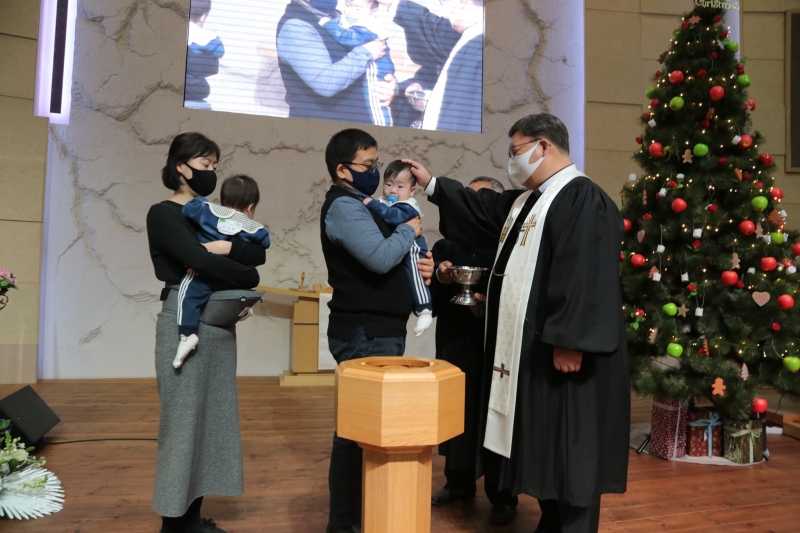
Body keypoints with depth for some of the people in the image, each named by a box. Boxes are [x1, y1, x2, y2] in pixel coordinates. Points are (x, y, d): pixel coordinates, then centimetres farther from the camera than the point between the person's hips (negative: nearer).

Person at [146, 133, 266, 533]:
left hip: (220, 323, 7)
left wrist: (225, 247, -16)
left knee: (214, 416, 10)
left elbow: (258, 252, 2)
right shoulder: (163, 214, -6)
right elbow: (200, 261, -20)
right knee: (183, 419, -1)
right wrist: (248, 279, -9)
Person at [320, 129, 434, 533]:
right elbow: (380, 258, -26)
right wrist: (409, 230, -7)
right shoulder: (342, 206, -12)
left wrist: (420, 267, 3)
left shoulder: (361, 207, 19)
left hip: (380, 331, 10)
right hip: (364, 334, -10)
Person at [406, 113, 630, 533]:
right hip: (529, 346, 10)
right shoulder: (527, 200, 16)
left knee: (569, 449, 2)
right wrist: (431, 183, 28)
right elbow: (484, 211, 28)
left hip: (561, 350, -10)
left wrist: (569, 341, -26)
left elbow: (586, 277, -24)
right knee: (543, 447, 19)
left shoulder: (584, 201, -16)